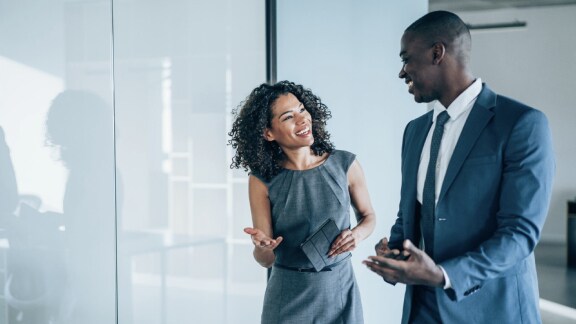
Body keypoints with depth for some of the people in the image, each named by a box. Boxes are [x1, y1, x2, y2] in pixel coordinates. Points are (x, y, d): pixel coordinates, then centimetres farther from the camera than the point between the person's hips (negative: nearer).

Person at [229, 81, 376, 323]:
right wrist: (262, 247, -29)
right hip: (288, 299, -1)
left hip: (340, 291, 2)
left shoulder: (345, 165, -6)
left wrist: (357, 234, -11)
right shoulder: (262, 181, -9)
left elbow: (368, 216, 11)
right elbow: (266, 260, -7)